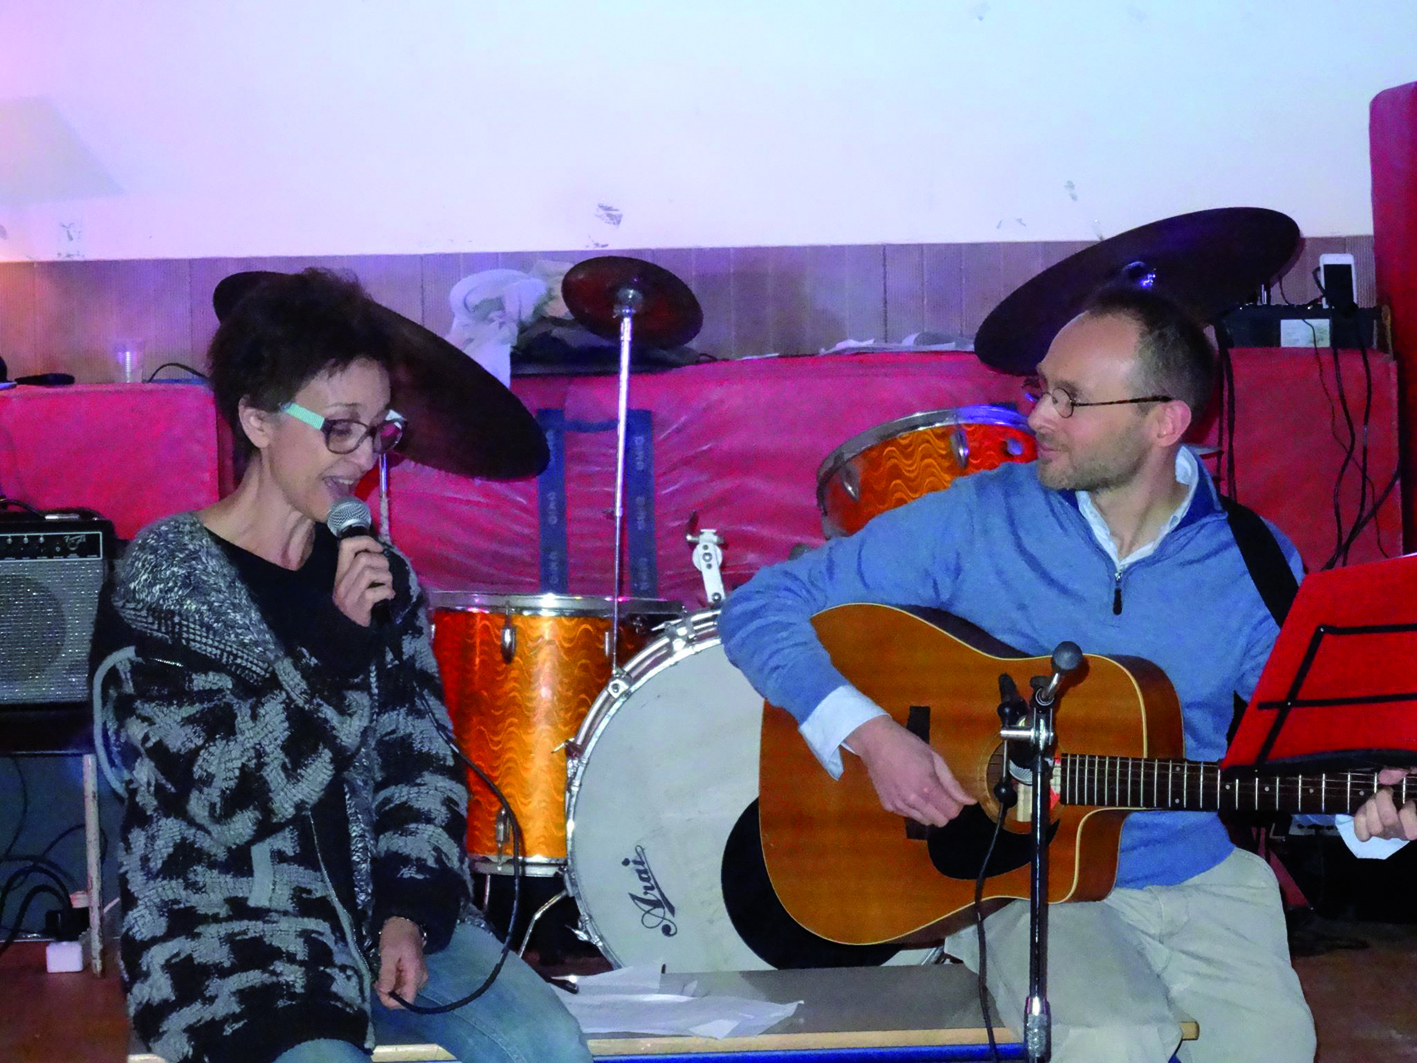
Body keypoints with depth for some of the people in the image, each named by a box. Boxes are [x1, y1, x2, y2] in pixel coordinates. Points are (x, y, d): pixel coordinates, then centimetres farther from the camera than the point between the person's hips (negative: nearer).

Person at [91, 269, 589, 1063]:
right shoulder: (161, 583, -10)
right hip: (224, 935, -5)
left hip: (381, 906, 5)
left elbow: (423, 763, 7)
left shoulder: (379, 573, 6)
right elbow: (228, 803, -17)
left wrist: (410, 911, -8)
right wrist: (338, 643, -22)